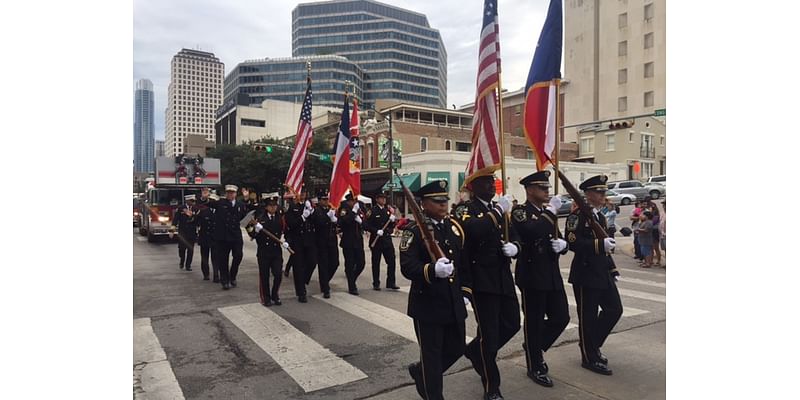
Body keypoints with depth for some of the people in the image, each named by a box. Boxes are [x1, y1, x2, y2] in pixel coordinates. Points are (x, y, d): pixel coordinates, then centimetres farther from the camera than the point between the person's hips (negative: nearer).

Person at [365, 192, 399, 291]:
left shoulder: (388, 210, 10)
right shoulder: (372, 211, -5)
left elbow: (392, 226, 14)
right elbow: (366, 225, -10)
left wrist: (393, 220, -6)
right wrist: (376, 231, -21)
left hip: (387, 239, 4)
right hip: (376, 240, -4)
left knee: (391, 261, 2)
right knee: (376, 263, 5)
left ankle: (391, 283, 12)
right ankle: (376, 284, 15)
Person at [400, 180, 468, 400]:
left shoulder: (455, 226, 8)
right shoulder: (414, 231, -13)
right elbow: (407, 267, -24)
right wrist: (432, 270, -40)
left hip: (454, 303, 7)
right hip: (428, 304, -6)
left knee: (456, 348, 18)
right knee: (432, 355, 6)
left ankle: (419, 371, 42)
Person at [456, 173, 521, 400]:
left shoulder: (501, 210, 13)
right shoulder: (465, 210, -9)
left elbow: (515, 237, 16)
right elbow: (474, 231, -31)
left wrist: (514, 247, -7)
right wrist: (497, 211, -21)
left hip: (504, 278, 7)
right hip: (481, 280, -7)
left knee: (512, 324, 14)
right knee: (488, 332, 1)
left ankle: (475, 351, 39)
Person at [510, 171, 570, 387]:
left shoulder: (548, 213, 14)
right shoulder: (520, 211, -9)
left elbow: (559, 240, 18)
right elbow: (531, 232, -30)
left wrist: (562, 244, -5)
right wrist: (550, 212, -21)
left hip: (553, 275, 7)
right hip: (532, 276, -7)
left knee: (561, 317, 9)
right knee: (534, 322, 4)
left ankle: (535, 347, 32)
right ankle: (535, 367, 20)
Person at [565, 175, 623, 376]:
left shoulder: (600, 216, 15)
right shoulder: (577, 215, -12)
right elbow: (573, 243, -23)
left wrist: (612, 270, 16)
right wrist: (600, 244, -27)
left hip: (603, 273, 9)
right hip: (585, 274, -9)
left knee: (614, 309, 11)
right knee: (588, 317, 2)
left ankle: (592, 345, 28)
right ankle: (589, 358, 17)